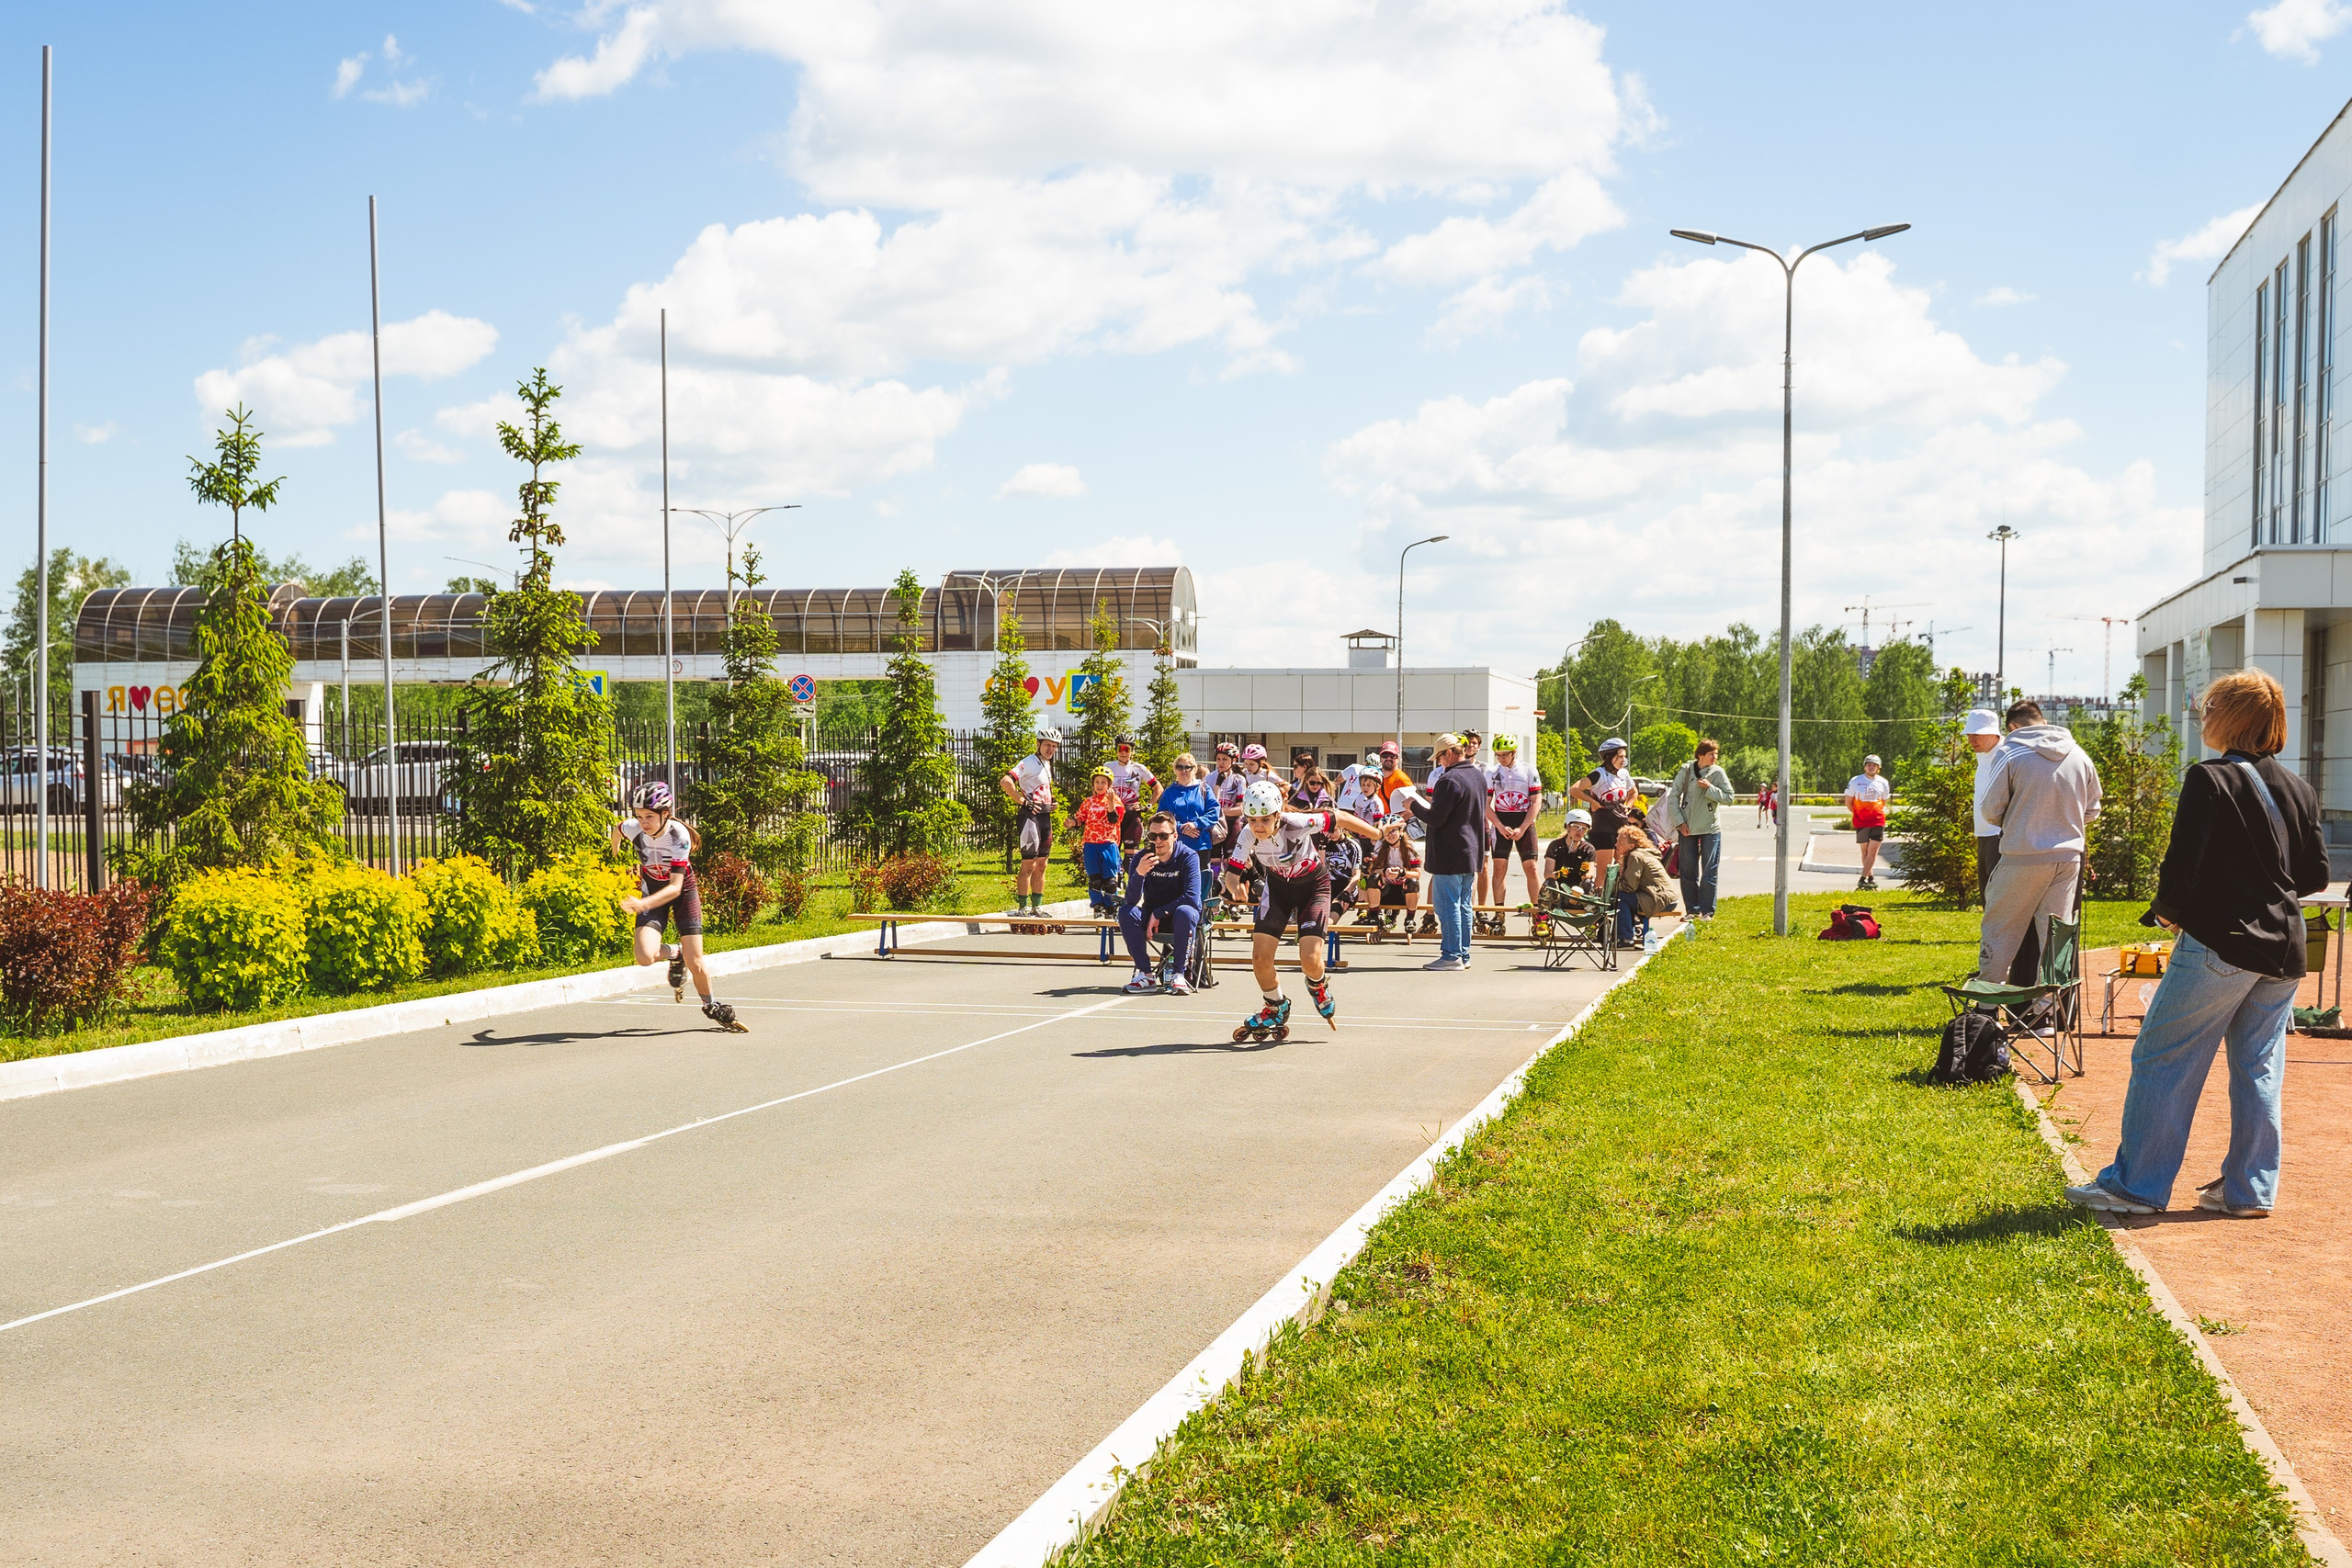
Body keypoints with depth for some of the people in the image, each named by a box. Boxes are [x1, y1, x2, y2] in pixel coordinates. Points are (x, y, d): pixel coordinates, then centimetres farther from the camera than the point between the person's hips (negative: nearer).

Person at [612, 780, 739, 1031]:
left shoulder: (679, 835, -31)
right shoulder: (633, 829, -23)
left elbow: (675, 886, -34)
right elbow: (617, 829, 5)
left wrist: (643, 904, -48)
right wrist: (616, 855, 23)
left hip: (683, 891, -2)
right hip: (652, 890, 2)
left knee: (695, 963, -5)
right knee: (645, 956, -23)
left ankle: (712, 1007, 22)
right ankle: (674, 955, 12)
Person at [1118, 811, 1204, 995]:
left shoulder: (1188, 857, -15)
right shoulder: (1141, 858, -8)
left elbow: (1192, 897, -23)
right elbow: (1131, 900, -18)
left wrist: (1159, 913, -23)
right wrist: (1139, 873, -36)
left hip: (1179, 917, -3)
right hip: (1153, 916, 3)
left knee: (1185, 912, -37)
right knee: (1126, 912, -25)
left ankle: (1178, 974, -27)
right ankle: (1145, 975, -23)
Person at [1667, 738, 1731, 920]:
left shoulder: (1718, 772, -3)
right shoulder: (1686, 770, -1)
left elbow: (1729, 798, -6)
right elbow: (1673, 795, 1)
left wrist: (1709, 788, -17)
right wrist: (1680, 821, -6)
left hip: (1710, 828, -1)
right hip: (1688, 828, 1)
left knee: (1710, 871, -1)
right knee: (1688, 871, 5)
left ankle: (1707, 910, 6)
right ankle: (1693, 910, 16)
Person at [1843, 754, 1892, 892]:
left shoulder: (1883, 783, 6)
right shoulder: (1855, 781, -1)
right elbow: (1848, 802, 6)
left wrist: (1878, 813, 9)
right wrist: (1858, 814, 5)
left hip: (1878, 821, 1)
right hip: (1861, 822, -1)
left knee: (1873, 851, -8)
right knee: (1865, 850, 6)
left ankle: (1863, 879, -9)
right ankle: (1871, 877, 20)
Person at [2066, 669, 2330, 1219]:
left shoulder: (2210, 780, -12)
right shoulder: (2299, 790, 9)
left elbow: (2183, 863, -16)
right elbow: (2316, 874, 13)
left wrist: (2168, 910, 1)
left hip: (2219, 944, -7)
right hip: (2283, 950, 7)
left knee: (2163, 1060, 0)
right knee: (2258, 1068, 12)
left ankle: (2136, 1184, 3)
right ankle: (2250, 1190, 15)